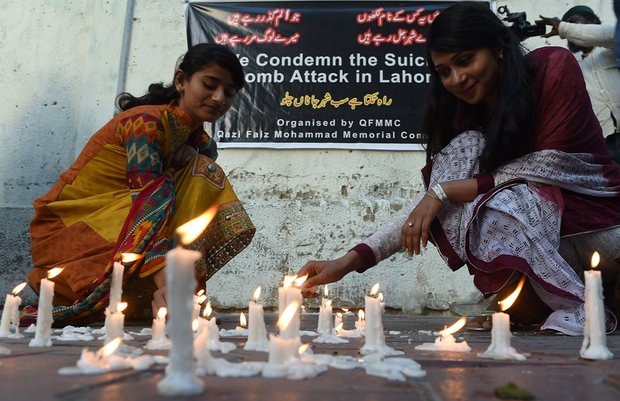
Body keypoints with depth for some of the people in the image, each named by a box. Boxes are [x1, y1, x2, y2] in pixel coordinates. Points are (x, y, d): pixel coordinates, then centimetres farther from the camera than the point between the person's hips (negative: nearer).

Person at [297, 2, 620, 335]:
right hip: (529, 228, 5)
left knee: (501, 202, -31)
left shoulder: (554, 67, -13)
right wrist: (351, 260, -18)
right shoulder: (465, 118, -1)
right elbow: (435, 192, -7)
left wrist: (446, 190, -24)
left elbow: (553, 164, -21)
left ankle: (576, 307, -13)